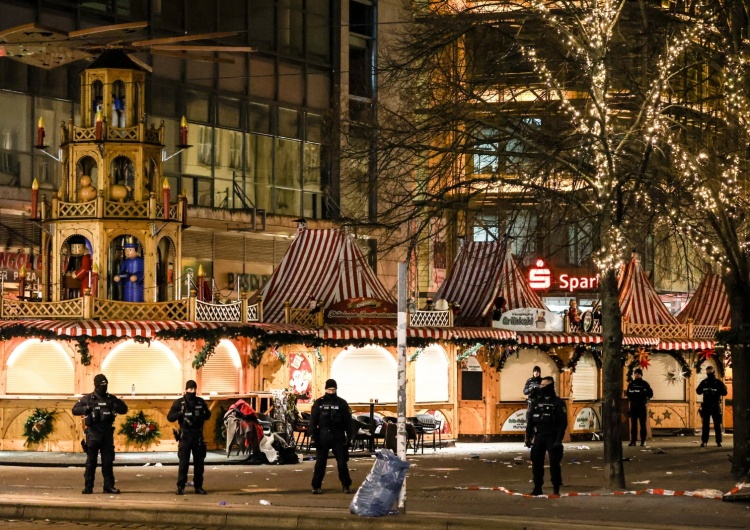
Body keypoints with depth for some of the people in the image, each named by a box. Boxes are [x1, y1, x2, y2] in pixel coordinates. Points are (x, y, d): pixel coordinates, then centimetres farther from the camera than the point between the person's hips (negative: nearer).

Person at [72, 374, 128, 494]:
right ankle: (88, 486, 3)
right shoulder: (88, 398, 3)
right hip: (93, 433, -3)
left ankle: (109, 485, 9)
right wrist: (87, 408, -15)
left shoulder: (110, 398, 10)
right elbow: (75, 410, 1)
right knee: (91, 461, -1)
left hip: (107, 434, 3)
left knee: (108, 461, 4)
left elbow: (124, 410, 13)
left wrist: (118, 403, -8)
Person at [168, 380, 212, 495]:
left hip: (198, 435, 3)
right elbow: (170, 417, -2)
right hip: (185, 436, -3)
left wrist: (203, 414, -4)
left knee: (199, 462, 5)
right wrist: (180, 414, -20)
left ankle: (198, 486, 13)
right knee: (183, 462, -5)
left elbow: (208, 415, 19)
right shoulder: (179, 402, 0)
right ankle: (180, 486, -1)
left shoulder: (201, 402, 8)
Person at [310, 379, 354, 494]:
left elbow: (348, 422, 4)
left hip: (338, 437, 0)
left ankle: (346, 485, 12)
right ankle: (316, 486, 7)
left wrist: (348, 437, -3)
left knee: (342, 462, 2)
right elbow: (313, 421, 4)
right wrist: (314, 436, -4)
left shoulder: (342, 403, 4)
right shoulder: (319, 403, 4)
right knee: (320, 463, 1)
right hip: (323, 436, 0)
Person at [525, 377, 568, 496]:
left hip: (552, 438, -5)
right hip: (538, 438, 5)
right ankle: (537, 487, 12)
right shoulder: (536, 403, 12)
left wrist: (558, 440, -15)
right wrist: (528, 437, 6)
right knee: (536, 463, 4)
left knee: (554, 464, -6)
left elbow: (563, 423, -8)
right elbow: (530, 421, 14)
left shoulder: (558, 403, -3)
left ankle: (556, 489, 2)